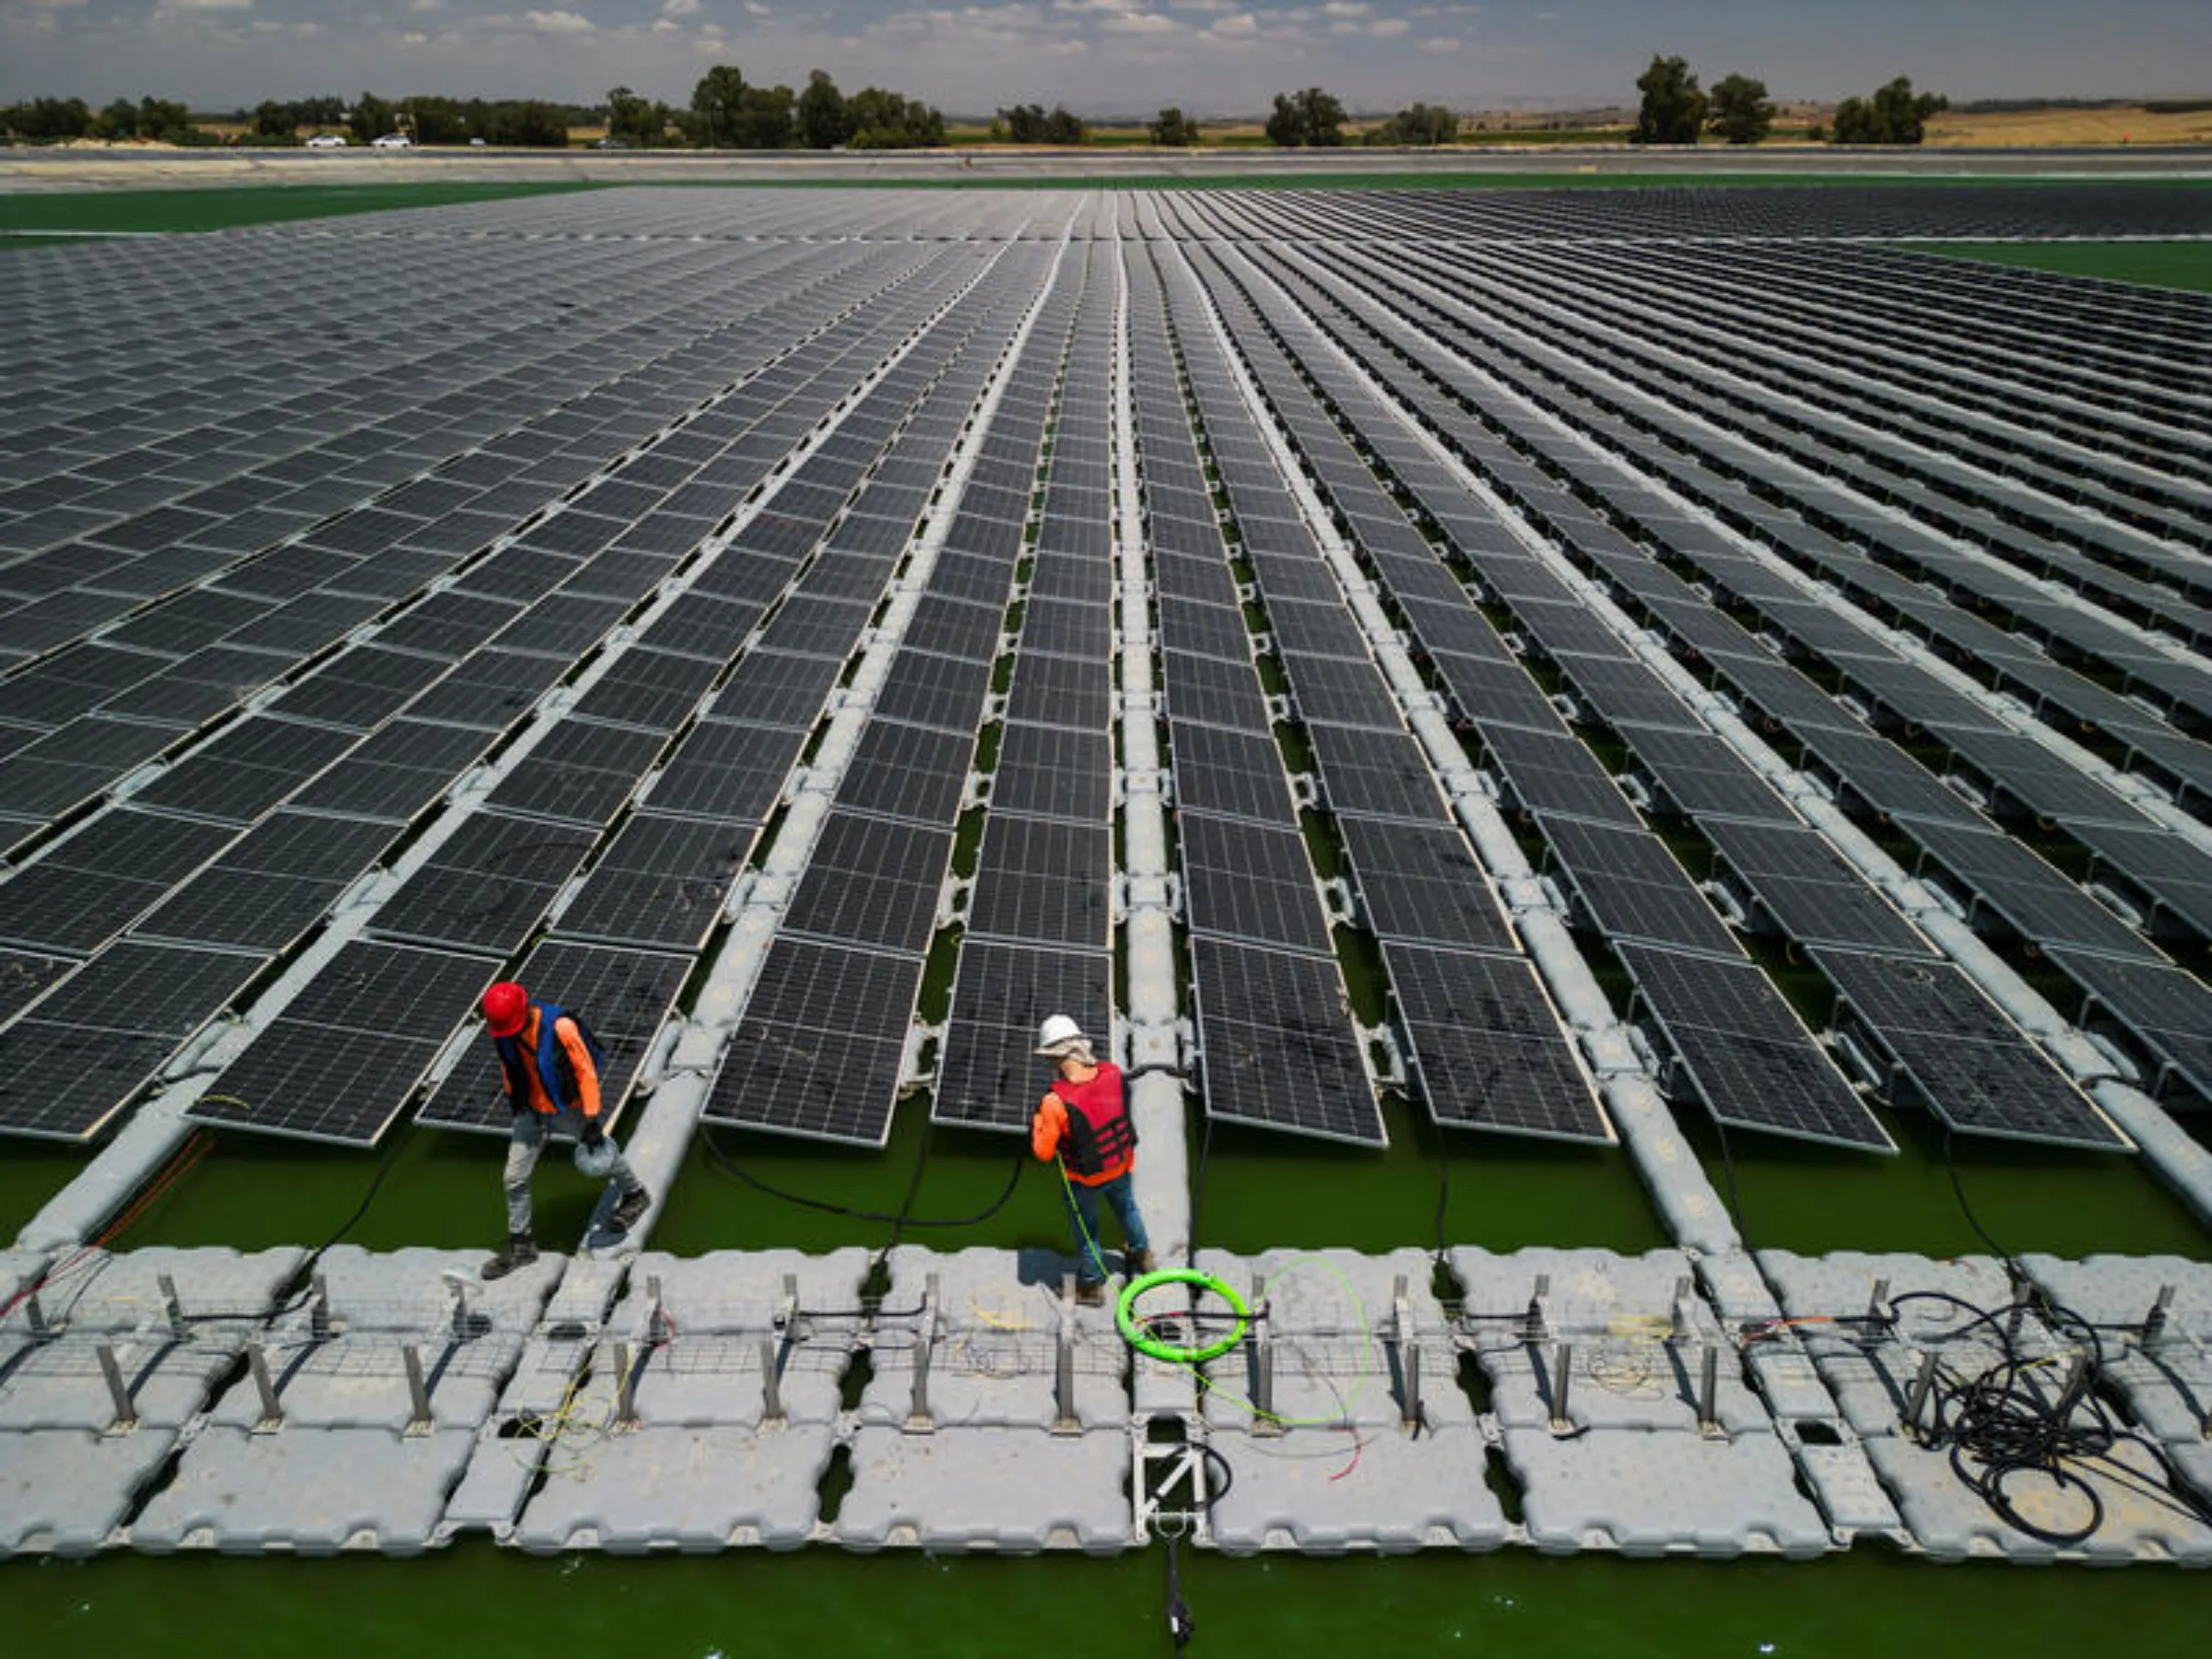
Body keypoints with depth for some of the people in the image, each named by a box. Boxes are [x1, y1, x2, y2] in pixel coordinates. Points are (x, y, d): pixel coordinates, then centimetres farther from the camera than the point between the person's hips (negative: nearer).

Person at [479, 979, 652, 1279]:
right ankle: (521, 1245, 21)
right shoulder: (502, 1031, -15)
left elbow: (586, 1071, -23)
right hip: (533, 1109, 4)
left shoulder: (560, 1026, -32)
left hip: (571, 1106, -4)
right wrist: (512, 1097, 19)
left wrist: (592, 1121, -21)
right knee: (515, 1178, 3)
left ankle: (635, 1195, 45)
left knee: (598, 1156, 17)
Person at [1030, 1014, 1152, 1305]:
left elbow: (1044, 1152, -23)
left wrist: (1037, 1120, -8)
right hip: (1121, 1165, 4)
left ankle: (1091, 1285, 44)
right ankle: (1142, 1256, 59)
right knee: (1126, 1207, 33)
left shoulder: (1057, 1102, -36)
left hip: (1085, 1179, -4)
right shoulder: (1113, 1072, -23)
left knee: (1086, 1229, 22)